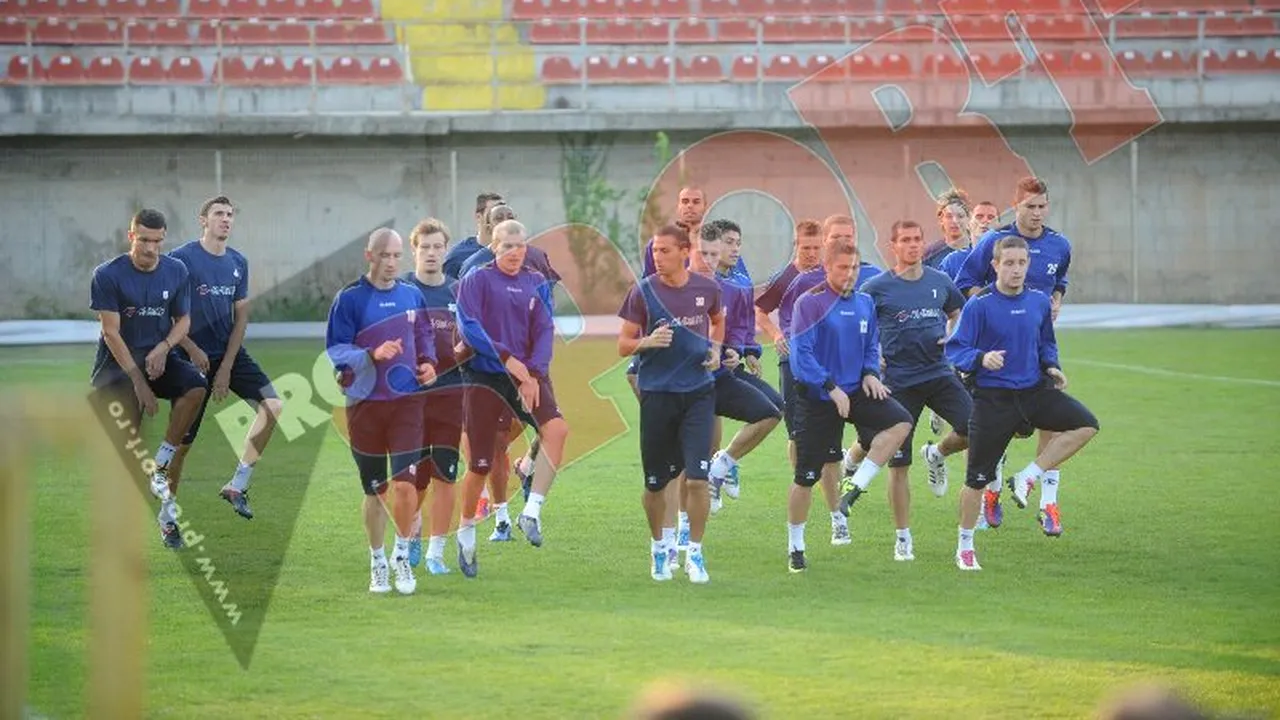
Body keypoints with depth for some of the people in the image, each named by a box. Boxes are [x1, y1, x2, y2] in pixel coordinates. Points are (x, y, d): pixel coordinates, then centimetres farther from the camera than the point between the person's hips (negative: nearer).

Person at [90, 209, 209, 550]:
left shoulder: (176, 271, 2)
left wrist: (164, 347, -13)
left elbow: (183, 319, 9)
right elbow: (112, 332, -13)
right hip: (117, 363, -3)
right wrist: (138, 380, -18)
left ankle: (160, 466, -17)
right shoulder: (108, 275, -11)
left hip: (159, 357, 3)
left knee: (196, 387, -27)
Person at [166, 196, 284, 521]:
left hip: (231, 354, 5)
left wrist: (227, 367, -2)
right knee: (183, 441, -2)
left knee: (273, 405, -14)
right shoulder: (181, 258, -9)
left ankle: (237, 486, -6)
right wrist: (192, 350, -15)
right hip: (195, 357, -5)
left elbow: (240, 317, 7)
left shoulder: (238, 263, 7)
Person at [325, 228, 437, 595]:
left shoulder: (412, 296, 7)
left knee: (405, 483, -11)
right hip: (365, 403, -1)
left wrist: (428, 363, 1)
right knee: (375, 490, 8)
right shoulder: (350, 298, -4)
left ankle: (402, 556, 8)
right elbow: (335, 350, -6)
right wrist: (372, 355, -22)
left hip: (407, 401, 2)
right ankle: (377, 562, 23)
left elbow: (425, 336, 21)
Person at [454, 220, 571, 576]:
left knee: (557, 428, -26)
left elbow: (545, 331, 3)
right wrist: (508, 358, -21)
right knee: (480, 464, -2)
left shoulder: (537, 284, 10)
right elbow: (469, 327, -12)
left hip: (527, 376, 3)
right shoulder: (476, 281, -1)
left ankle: (532, 512, -19)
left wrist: (534, 373, -12)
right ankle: (466, 534, 21)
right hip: (485, 378, -3)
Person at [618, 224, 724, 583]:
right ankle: (659, 546, 30)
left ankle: (695, 553, 3)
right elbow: (623, 344, 0)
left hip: (699, 392, 1)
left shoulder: (706, 288, 2)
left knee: (697, 477, -10)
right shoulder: (643, 291, -5)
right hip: (657, 393, -1)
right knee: (656, 482, 7)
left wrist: (716, 348, 6)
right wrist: (648, 342, -20)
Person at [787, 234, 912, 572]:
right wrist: (831, 387, -22)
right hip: (816, 399, -5)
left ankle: (855, 486, -9)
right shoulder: (810, 303, -12)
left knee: (900, 422, -19)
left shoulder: (864, 303, 7)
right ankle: (795, 547, 16)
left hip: (856, 391, 5)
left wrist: (870, 373, -2)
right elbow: (801, 354, -17)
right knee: (807, 476, 0)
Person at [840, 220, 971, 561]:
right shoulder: (878, 287, -4)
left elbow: (958, 314, 24)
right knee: (898, 463, 0)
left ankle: (937, 454, 17)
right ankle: (903, 538, 12)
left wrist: (950, 338, 5)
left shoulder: (940, 282, 7)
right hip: (899, 380, -3)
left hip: (939, 373, 3)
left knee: (973, 428, -18)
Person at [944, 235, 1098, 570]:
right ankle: (965, 547, 19)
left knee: (1085, 424, -14)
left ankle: (1027, 478, -4)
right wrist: (981, 359, -33)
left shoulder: (1039, 301, 4)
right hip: (992, 398, -5)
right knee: (978, 477, 0)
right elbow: (954, 351, -14)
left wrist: (1051, 367, 1)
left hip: (1034, 390, 5)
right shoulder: (979, 305, -12)